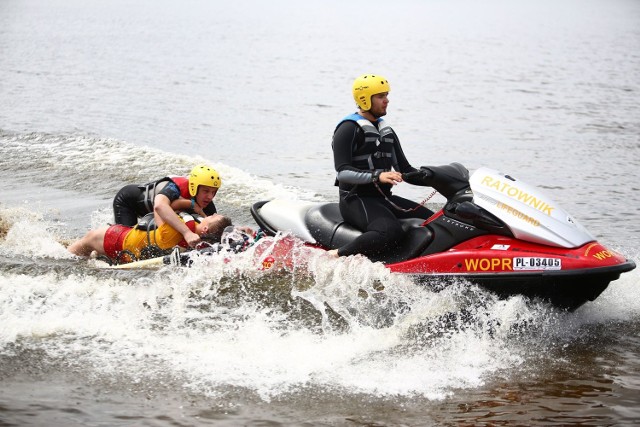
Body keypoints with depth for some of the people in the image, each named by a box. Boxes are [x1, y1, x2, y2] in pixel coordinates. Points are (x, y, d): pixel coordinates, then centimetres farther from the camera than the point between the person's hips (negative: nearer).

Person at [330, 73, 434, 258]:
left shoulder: (387, 131, 19)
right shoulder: (348, 129, -7)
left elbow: (405, 170, 20)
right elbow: (342, 172, -18)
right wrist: (377, 176, -33)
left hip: (383, 198, 8)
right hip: (356, 200, -8)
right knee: (391, 231, -36)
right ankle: (335, 256, -30)